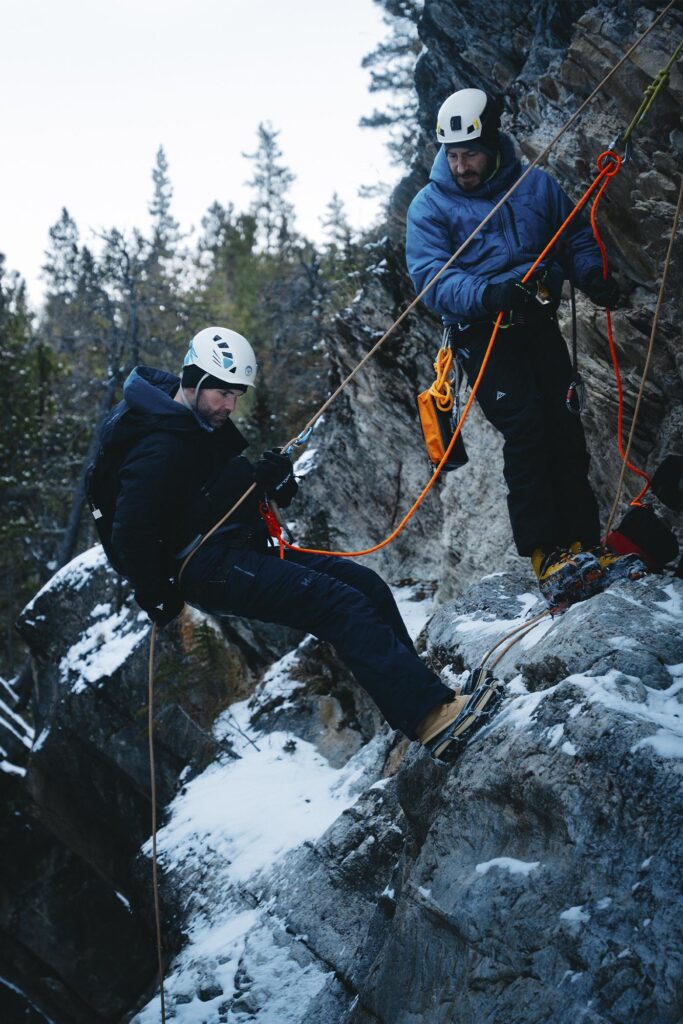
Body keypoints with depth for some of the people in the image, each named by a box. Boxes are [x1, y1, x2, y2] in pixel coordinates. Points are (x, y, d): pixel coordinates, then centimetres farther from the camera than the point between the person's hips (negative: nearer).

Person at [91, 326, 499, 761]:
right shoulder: (159, 448, -17)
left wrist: (278, 479, -2)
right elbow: (131, 538, -21)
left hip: (241, 549, 10)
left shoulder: (211, 425, 13)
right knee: (342, 604, -22)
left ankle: (419, 689, 0)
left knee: (366, 585, 0)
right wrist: (162, 601, -10)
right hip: (207, 570, -10)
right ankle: (431, 716, -29)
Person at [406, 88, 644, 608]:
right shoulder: (430, 207, -3)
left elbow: (577, 237, 18)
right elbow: (432, 279, -13)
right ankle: (546, 552, -17)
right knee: (525, 429, -17)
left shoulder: (538, 187, 7)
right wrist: (488, 293, -31)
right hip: (484, 332, -4)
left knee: (566, 430, -2)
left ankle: (584, 546, 1)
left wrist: (592, 275, -4)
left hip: (541, 324, 4)